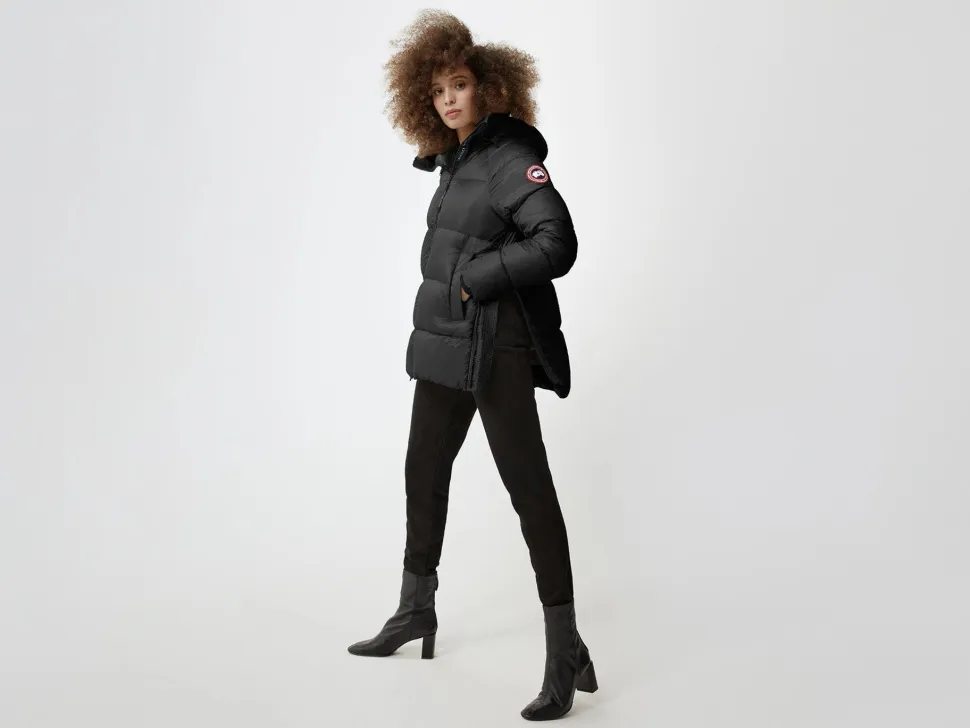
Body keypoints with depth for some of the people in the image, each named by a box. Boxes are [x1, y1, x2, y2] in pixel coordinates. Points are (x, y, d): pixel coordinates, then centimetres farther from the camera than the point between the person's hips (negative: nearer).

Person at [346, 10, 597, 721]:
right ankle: (417, 609, 35)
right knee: (424, 473, 18)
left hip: (496, 349, -9)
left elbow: (557, 245, -24)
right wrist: (449, 289, 7)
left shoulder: (512, 158, -12)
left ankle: (566, 651, -1)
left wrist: (474, 280, -18)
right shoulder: (455, 160, 13)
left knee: (528, 484, -7)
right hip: (443, 343, 9)